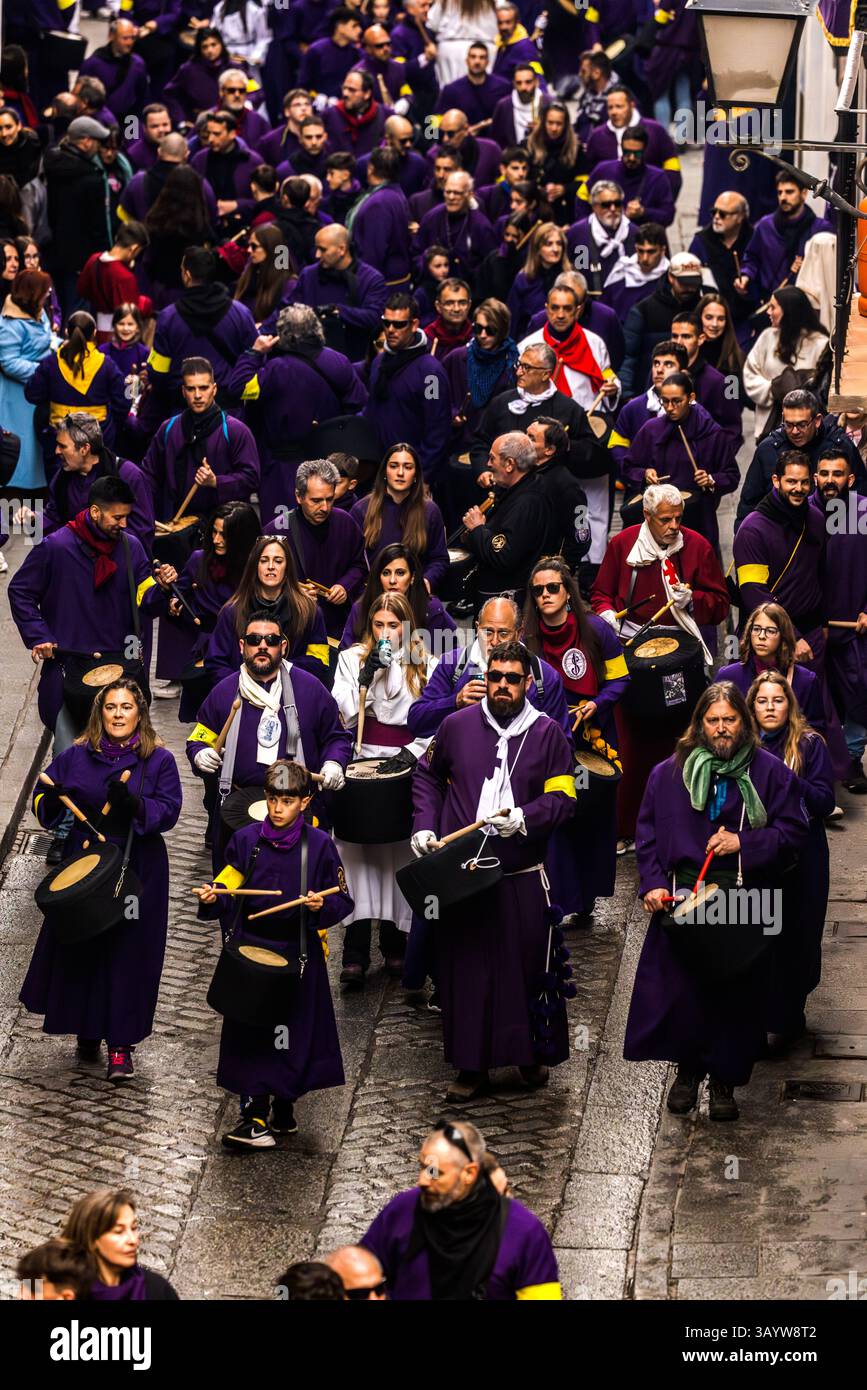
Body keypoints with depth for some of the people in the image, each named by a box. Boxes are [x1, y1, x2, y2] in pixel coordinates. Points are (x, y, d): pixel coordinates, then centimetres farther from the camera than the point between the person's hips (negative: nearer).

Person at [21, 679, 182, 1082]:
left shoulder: (159, 760, -2)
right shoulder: (77, 757, 4)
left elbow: (168, 810, -10)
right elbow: (43, 798, 9)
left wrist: (134, 804, -28)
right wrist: (53, 800, -15)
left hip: (137, 872, -2)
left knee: (129, 956, -2)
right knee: (79, 951, 7)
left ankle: (121, 1044, 6)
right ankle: (86, 1030, 25)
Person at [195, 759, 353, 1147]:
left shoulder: (318, 845, -3)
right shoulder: (246, 839, 2)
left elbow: (342, 900, -1)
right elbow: (230, 883, 10)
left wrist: (322, 905, -21)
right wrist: (213, 894, -10)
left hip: (298, 954, -1)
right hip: (251, 949, 1)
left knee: (294, 1032, 6)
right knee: (250, 1033, -1)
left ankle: (284, 1105, 22)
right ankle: (254, 1116, 3)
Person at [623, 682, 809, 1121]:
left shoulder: (768, 772, 3)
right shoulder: (669, 774, 8)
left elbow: (793, 832, 0)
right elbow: (647, 834, 10)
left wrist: (743, 843, -13)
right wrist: (653, 883, -4)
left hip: (745, 908, -1)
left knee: (737, 997, 2)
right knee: (679, 993, -1)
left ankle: (724, 1080, 15)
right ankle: (688, 1069, 19)